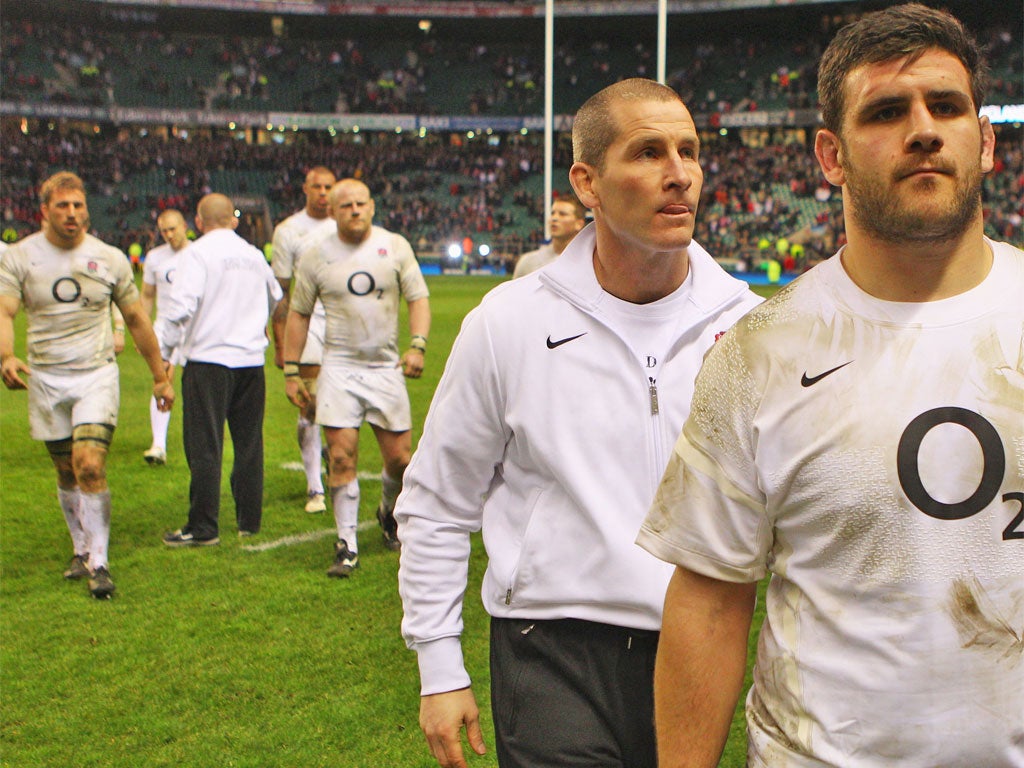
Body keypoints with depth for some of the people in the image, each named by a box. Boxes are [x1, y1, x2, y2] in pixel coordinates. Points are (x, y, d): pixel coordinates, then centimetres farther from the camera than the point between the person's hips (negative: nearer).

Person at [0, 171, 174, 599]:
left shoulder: (109, 259, 2)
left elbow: (136, 319, 10)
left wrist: (160, 376, 12)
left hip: (97, 375, -1)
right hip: (45, 378, 2)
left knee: (90, 466, -15)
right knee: (66, 472, 10)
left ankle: (99, 563, -7)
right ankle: (81, 549, 29)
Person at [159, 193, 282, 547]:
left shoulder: (198, 252, -6)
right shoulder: (255, 255, 12)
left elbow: (181, 306, -16)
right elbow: (276, 300, 28)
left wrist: (160, 351, -8)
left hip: (209, 360, -5)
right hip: (252, 360, 6)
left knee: (204, 448, -1)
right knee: (249, 445, 12)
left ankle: (203, 528, 1)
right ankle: (249, 521, 18)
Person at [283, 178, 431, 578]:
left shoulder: (395, 246, 4)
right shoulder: (315, 255, 2)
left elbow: (418, 298, 6)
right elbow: (299, 313, 9)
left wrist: (417, 345, -11)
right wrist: (291, 371, 5)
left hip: (386, 366, 1)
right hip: (339, 367, -1)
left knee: (399, 457, 3)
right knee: (341, 455, -9)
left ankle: (388, 512, 35)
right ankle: (347, 546, 1)